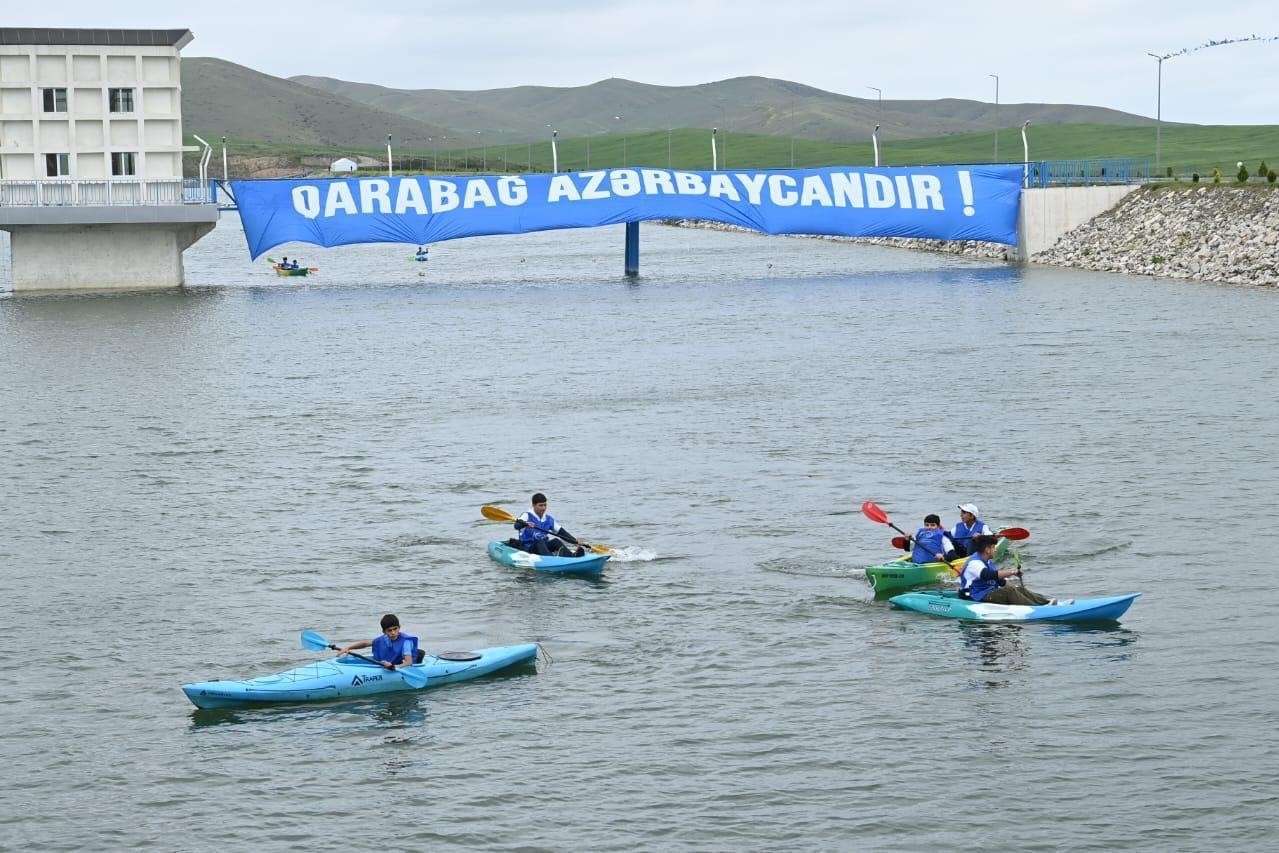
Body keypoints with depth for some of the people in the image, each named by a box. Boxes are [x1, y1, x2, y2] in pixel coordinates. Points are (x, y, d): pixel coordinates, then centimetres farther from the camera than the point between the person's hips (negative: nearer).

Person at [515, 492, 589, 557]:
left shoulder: (549, 519, 11)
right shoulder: (527, 515, -3)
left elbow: (562, 533, 9)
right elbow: (517, 526, -21)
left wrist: (577, 542, -2)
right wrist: (525, 524, -44)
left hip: (544, 546, 5)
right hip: (527, 548, -5)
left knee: (556, 541, -21)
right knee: (540, 542, -33)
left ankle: (570, 555, -49)